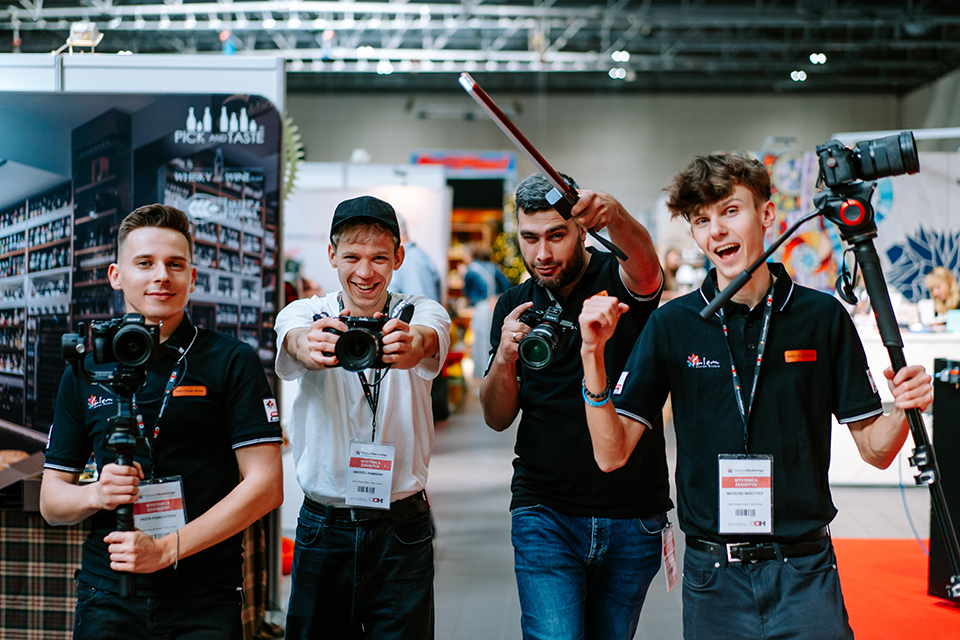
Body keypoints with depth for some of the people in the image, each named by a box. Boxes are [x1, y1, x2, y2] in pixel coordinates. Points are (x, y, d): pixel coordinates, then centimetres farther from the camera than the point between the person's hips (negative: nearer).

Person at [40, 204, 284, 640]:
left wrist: (167, 549, -14)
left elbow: (265, 486, -8)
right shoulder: (84, 372, 9)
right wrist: (96, 494, -11)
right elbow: (51, 500, 11)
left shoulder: (233, 363, -1)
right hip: (107, 599, 3)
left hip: (206, 603, -2)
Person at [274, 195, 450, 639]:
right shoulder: (305, 314, -1)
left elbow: (427, 341, -25)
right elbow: (294, 341, -25)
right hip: (322, 530, 0)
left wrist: (409, 344, -50)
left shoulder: (422, 314, -1)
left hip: (402, 531, 0)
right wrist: (310, 346, -50)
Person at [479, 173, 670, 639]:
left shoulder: (618, 280, -4)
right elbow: (498, 418, 4)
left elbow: (644, 266, -31)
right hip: (544, 515, 1)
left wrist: (614, 216, -52)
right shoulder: (514, 307, 5)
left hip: (633, 517, -1)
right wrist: (504, 356, -16)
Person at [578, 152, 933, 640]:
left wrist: (903, 409, -17)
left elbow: (874, 449, 4)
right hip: (712, 577, 1)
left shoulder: (823, 317, -1)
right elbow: (612, 453, -5)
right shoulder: (671, 325, -2)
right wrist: (593, 354, -17)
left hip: (806, 575, 0)